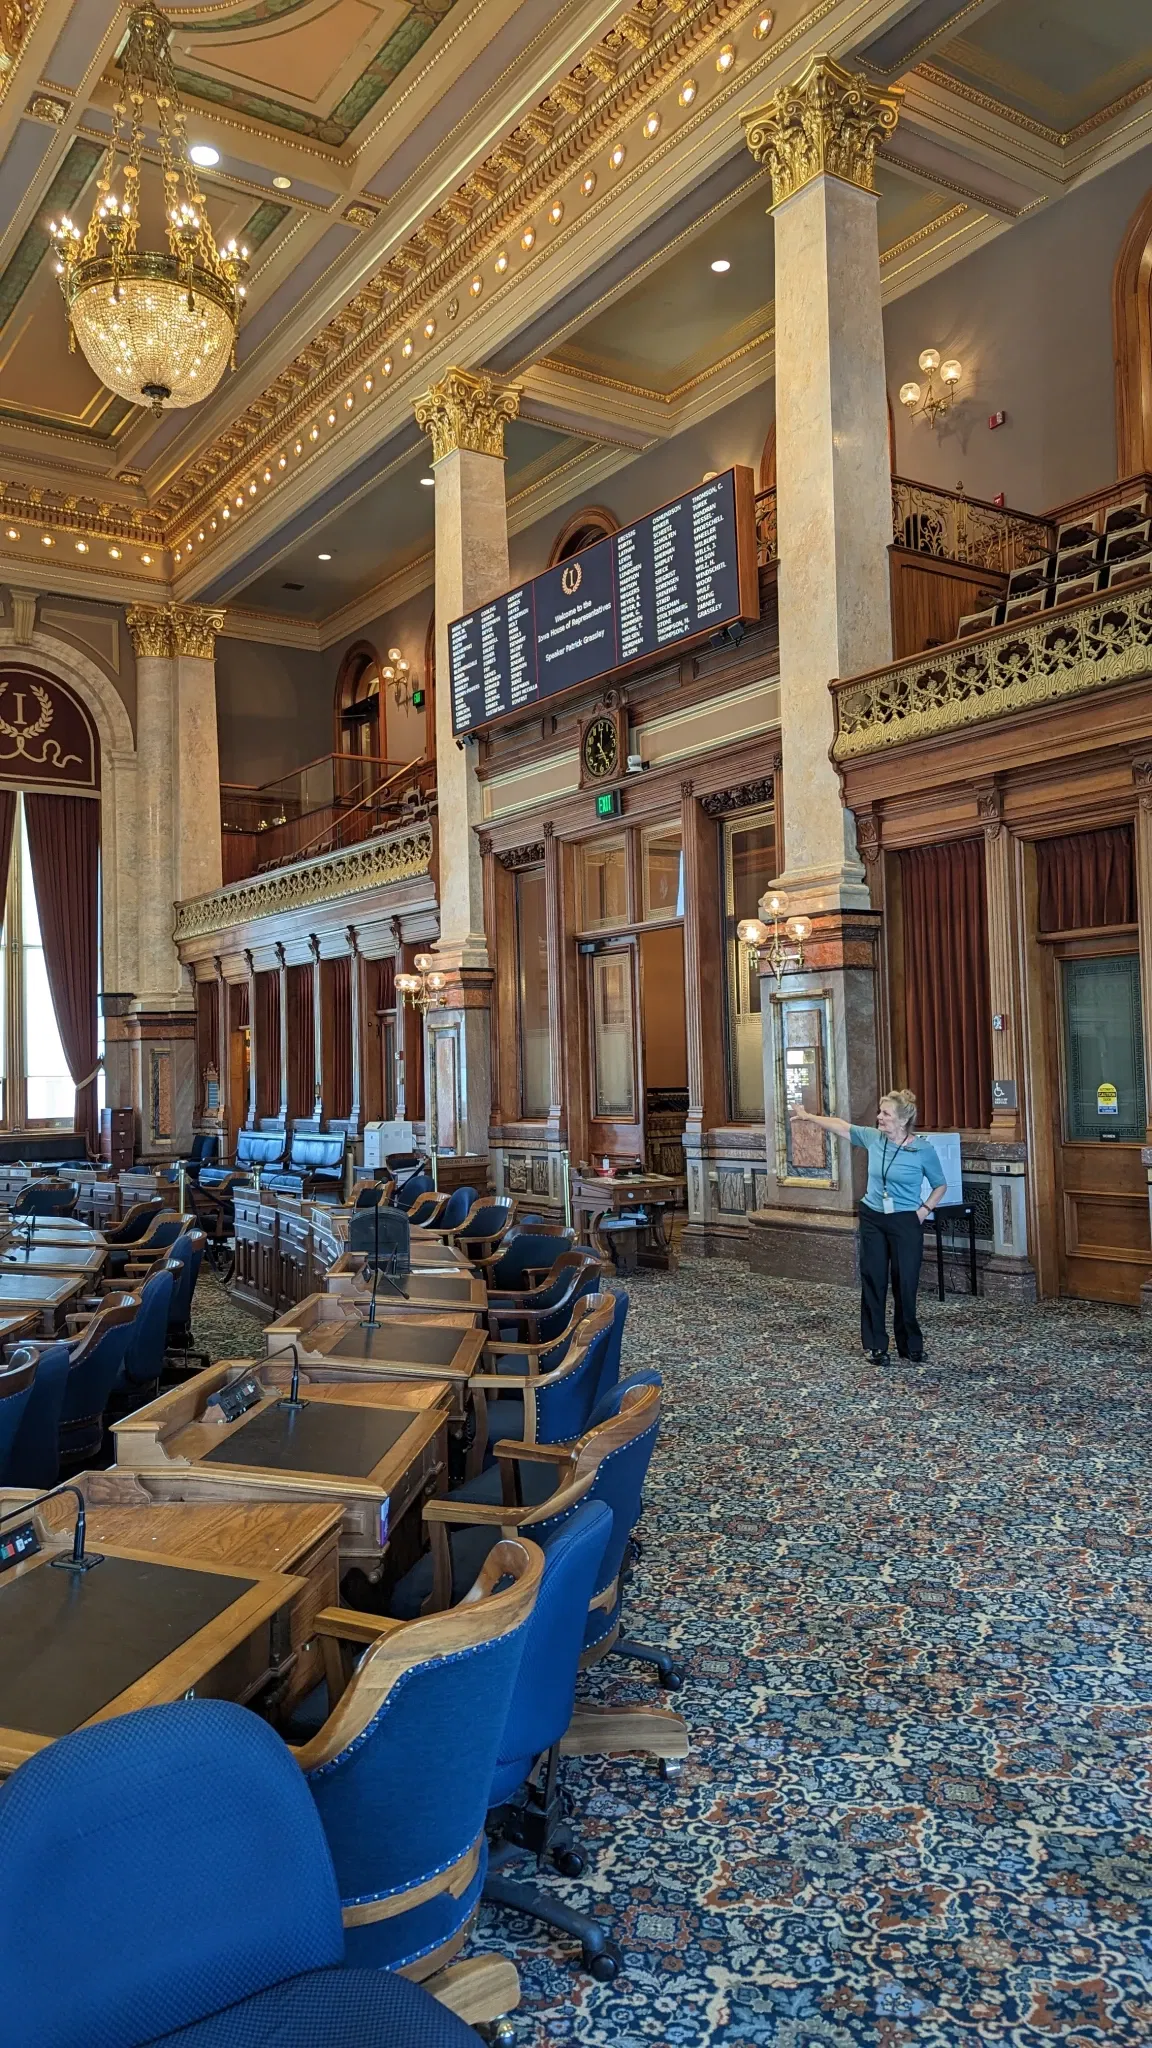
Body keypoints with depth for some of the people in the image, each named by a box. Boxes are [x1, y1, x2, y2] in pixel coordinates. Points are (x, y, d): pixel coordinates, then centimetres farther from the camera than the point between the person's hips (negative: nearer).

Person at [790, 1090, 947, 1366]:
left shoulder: (923, 1150, -12)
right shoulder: (873, 1138, -3)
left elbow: (941, 1185, 2)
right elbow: (841, 1126, 12)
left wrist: (924, 1210, -8)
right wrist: (809, 1117, 16)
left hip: (906, 1222, -3)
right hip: (873, 1219, 4)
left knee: (905, 1284, 1)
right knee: (873, 1281, 6)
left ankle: (911, 1345, 18)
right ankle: (876, 1345, 16)